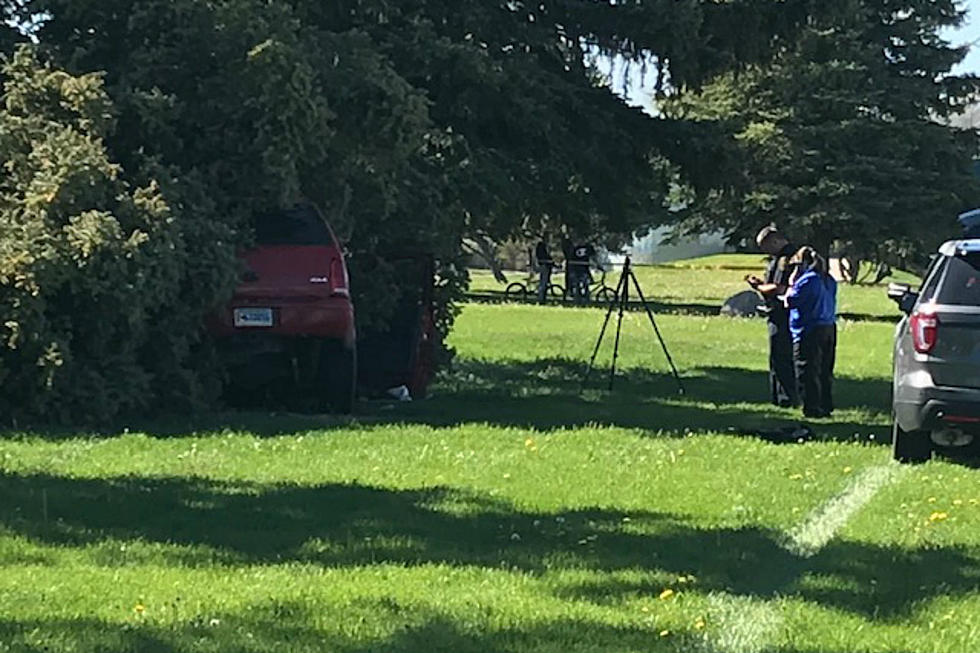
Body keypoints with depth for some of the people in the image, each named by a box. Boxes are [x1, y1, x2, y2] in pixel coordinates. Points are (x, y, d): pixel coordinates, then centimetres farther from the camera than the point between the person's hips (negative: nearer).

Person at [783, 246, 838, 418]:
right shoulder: (829, 281, 11)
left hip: (809, 331, -8)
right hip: (829, 328, 8)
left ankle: (812, 407, -4)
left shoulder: (807, 280, -15)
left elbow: (790, 301, -14)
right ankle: (826, 406, 18)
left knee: (807, 372, -2)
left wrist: (792, 284, 2)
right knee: (825, 371, 15)